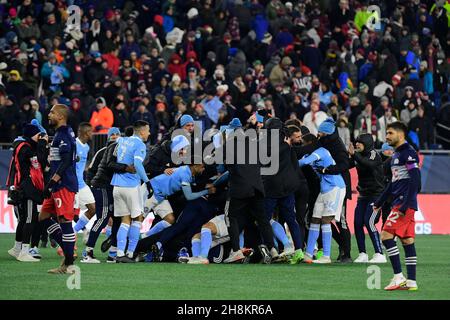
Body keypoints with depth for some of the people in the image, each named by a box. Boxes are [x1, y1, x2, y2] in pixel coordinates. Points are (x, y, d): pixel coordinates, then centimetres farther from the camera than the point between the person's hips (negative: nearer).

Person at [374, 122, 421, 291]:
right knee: (407, 240, 7)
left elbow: (415, 180, -18)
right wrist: (380, 201, 29)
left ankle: (398, 276, -12)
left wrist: (404, 205, -23)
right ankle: (411, 281, 6)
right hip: (399, 203, 10)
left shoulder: (408, 152, -11)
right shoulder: (396, 154, 18)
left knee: (386, 235, -13)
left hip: (405, 203, -10)